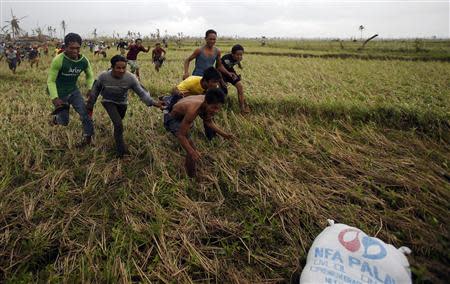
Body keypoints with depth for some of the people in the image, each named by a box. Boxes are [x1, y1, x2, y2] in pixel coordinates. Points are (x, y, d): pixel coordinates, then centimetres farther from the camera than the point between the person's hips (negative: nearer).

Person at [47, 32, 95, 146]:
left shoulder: (84, 60, -11)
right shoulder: (58, 60, -25)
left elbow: (90, 75, 8)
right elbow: (51, 81, -18)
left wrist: (90, 88, -8)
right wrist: (55, 98, -26)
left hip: (74, 91, 4)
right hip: (60, 93, -4)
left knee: (85, 113, -9)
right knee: (64, 122, 6)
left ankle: (88, 137, 9)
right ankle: (56, 117, 43)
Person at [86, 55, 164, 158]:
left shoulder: (131, 78, -29)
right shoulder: (103, 77, -28)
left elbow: (141, 92, -27)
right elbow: (95, 91, -10)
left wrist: (153, 102, -42)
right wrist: (90, 106, 0)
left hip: (122, 103, 2)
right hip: (109, 102, -2)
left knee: (117, 123, 25)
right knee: (118, 125, -18)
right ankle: (121, 152, -3)